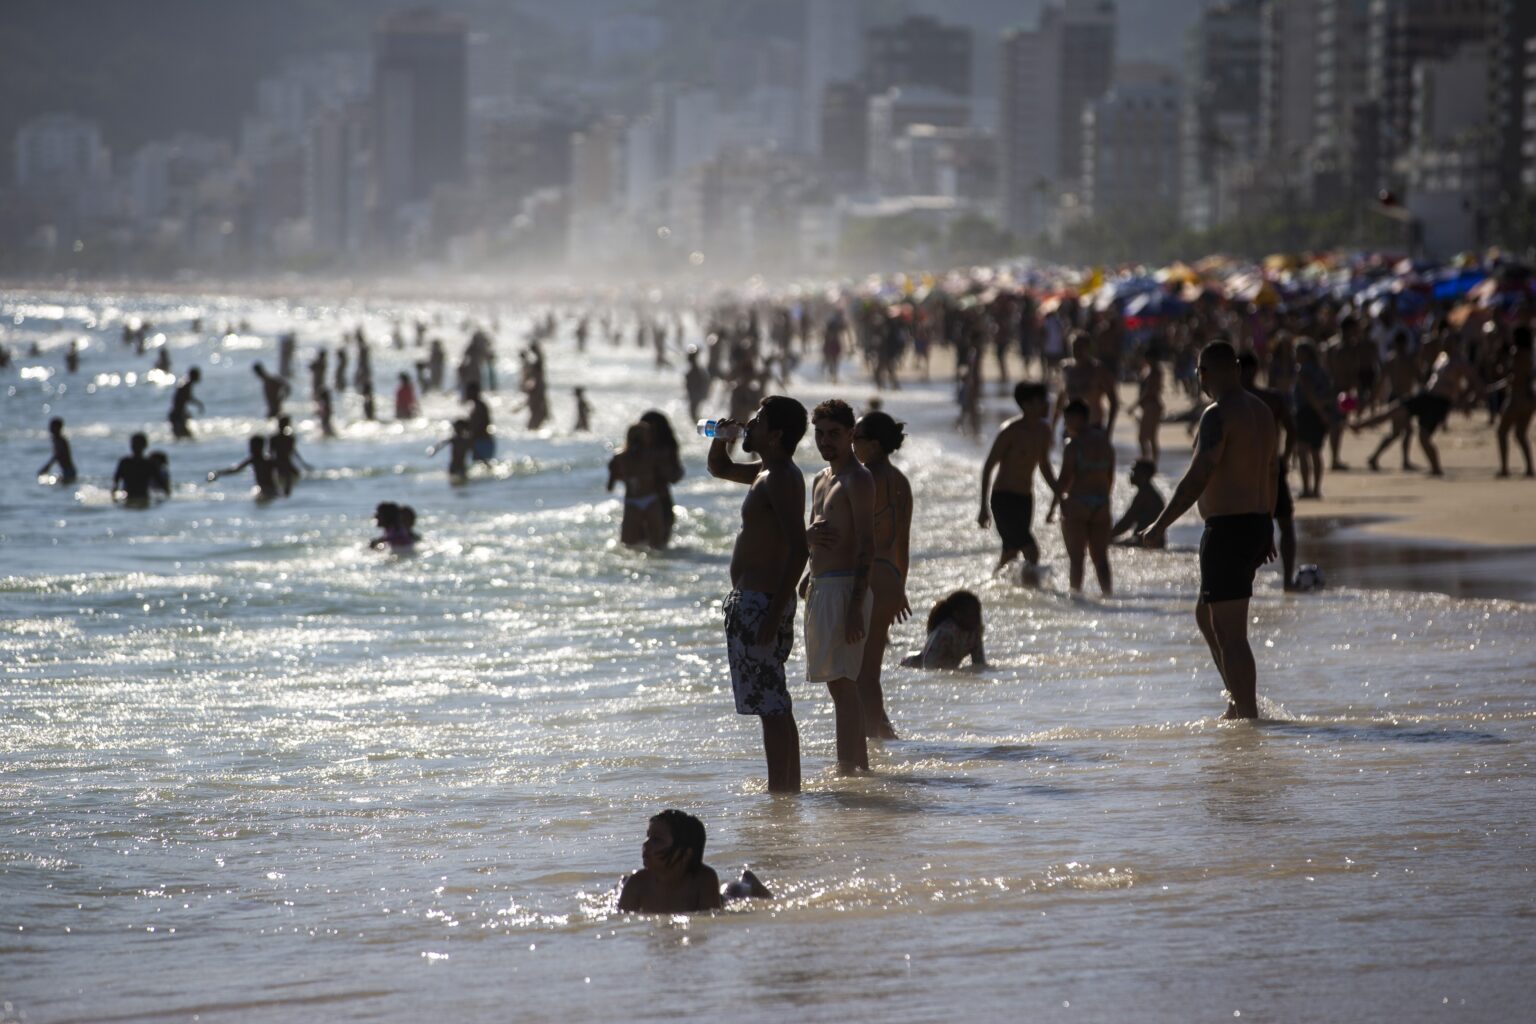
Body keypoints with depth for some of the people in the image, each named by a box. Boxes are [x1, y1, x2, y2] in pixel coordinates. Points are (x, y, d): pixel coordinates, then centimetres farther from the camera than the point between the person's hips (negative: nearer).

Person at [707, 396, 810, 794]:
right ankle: (789, 788, 19)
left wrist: (773, 613, -27)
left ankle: (780, 791, -10)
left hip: (758, 603, -11)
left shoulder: (780, 479, -17)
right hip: (757, 600, 11)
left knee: (771, 705, -9)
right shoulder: (768, 473, 15)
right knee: (775, 704, 15)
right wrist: (721, 437, 12)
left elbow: (798, 549, -25)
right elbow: (719, 468, 34)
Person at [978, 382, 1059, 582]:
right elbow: (988, 467, -12)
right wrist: (984, 508, -14)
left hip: (1025, 498, 8)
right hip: (1004, 498, -8)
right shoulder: (1010, 431, -16)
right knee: (1031, 552, -18)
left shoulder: (1043, 430, 6)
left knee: (1012, 552, 14)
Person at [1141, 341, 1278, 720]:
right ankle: (1241, 701, 21)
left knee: (1229, 632, -6)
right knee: (1206, 614, 22)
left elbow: (1198, 476, -23)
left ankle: (1246, 713, -6)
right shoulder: (1262, 411, 13)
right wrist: (1265, 530, 31)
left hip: (1227, 529, -10)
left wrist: (1160, 526, -18)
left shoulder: (1218, 415, -16)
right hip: (1258, 525, 10)